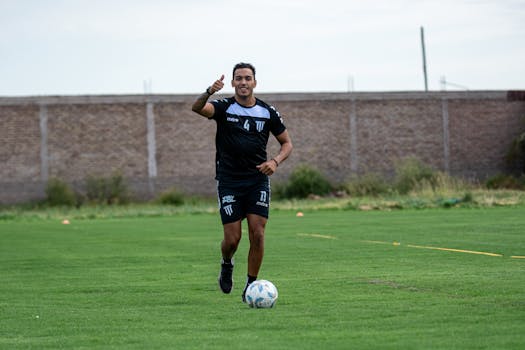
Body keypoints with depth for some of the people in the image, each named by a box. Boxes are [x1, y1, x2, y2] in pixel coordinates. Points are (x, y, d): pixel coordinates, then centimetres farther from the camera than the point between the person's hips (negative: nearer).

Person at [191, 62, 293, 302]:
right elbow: (197, 108, -25)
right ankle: (226, 265, 29)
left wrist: (275, 161, -9)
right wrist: (209, 93, -46)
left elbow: (286, 143, 12)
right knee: (232, 239, -4)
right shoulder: (223, 107, -4)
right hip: (228, 181, -1)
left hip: (258, 180, 2)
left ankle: (251, 285, 4)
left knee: (257, 233, -9)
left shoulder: (267, 112, 3)